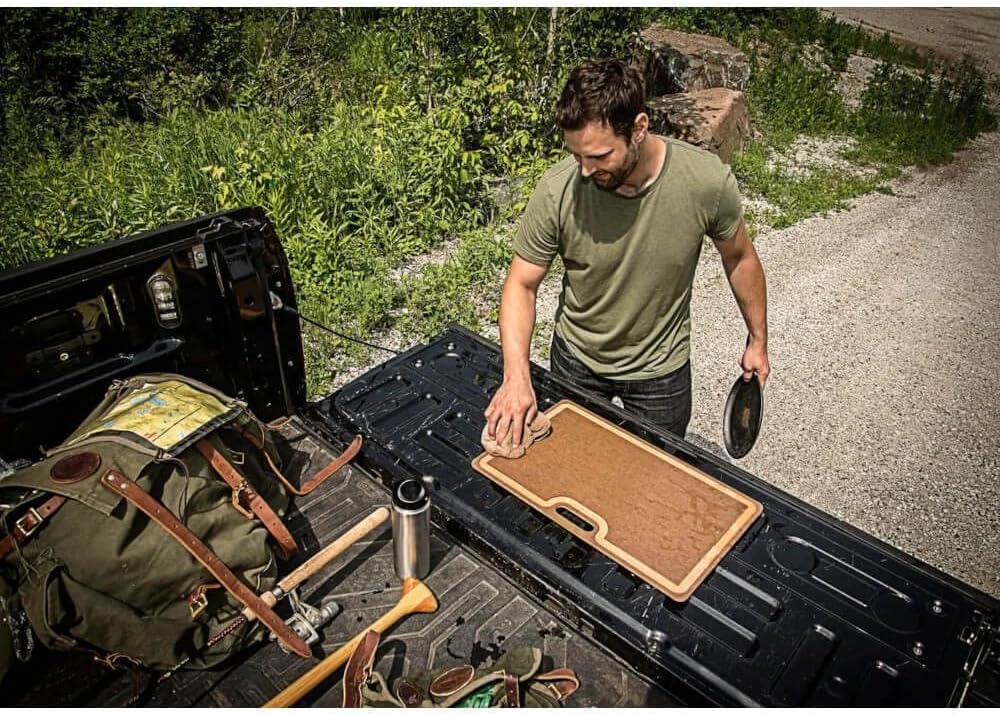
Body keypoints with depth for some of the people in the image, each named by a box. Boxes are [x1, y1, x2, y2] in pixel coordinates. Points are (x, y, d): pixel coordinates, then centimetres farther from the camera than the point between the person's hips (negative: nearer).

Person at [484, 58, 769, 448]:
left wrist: (758, 340, 6)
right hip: (575, 360, 1)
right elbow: (521, 284, -16)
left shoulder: (707, 181, -25)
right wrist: (516, 375, -29)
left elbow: (739, 257, -6)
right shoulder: (557, 189, -27)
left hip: (660, 371, 0)